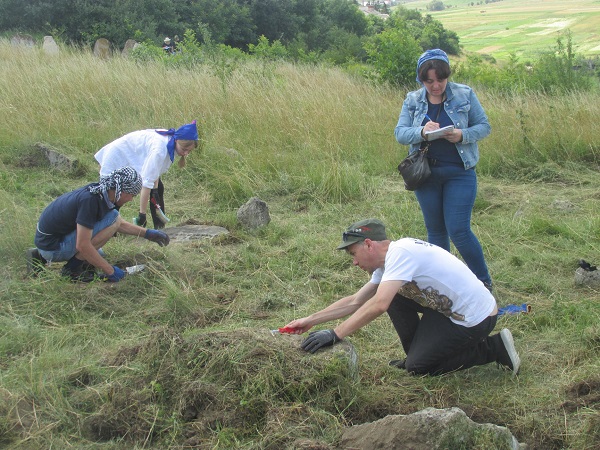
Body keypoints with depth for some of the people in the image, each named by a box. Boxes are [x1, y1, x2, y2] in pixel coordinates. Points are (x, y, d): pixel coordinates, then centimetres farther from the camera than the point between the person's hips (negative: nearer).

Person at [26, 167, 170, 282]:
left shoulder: (103, 192, 2)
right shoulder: (90, 199, -25)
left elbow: (120, 224, 22)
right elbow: (82, 246, -26)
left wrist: (147, 233, 19)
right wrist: (110, 271, -19)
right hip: (51, 246, -9)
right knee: (112, 219, -17)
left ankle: (41, 257, 18)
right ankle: (72, 268, -8)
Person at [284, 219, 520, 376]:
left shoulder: (400, 253, -23)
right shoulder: (388, 261, 7)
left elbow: (378, 305, -33)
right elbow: (354, 301, 12)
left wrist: (335, 334, -30)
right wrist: (309, 321, 9)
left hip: (476, 317, -9)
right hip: (450, 306, 9)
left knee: (418, 368, -5)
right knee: (394, 298, 3)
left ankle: (494, 348, 3)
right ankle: (417, 355, 14)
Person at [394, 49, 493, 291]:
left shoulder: (465, 95, -3)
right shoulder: (413, 100, 3)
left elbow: (484, 126, 0)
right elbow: (400, 133, -4)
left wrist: (463, 135, -21)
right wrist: (421, 132, -25)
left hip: (460, 173, -3)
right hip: (426, 173, 3)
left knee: (459, 231, -7)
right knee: (435, 230, 12)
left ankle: (484, 281, 12)